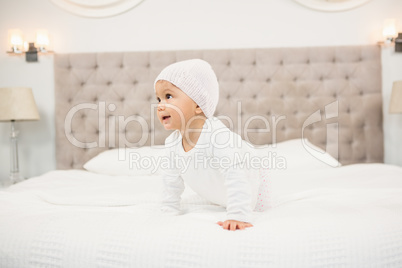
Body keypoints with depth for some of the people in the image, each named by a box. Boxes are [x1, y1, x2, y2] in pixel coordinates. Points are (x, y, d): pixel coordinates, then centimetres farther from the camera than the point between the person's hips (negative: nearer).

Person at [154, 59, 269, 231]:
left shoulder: (217, 135, -45)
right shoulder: (172, 144, -22)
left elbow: (236, 177, -49)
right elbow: (173, 179, -5)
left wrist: (238, 216, -53)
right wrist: (169, 210, -3)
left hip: (251, 191, -5)